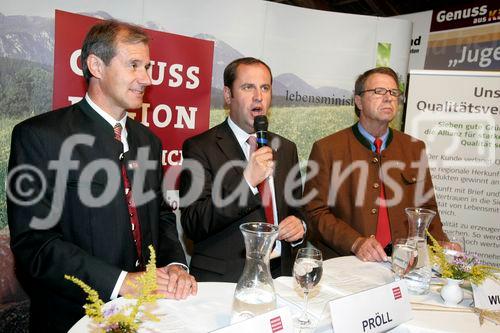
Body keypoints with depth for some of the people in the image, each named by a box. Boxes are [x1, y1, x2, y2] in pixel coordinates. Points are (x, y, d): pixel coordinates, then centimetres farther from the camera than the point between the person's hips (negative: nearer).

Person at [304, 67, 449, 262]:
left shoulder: (414, 148, 13)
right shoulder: (326, 149, -1)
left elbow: (427, 208, 17)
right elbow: (315, 212, -3)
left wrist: (441, 245, -1)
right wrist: (356, 242, -17)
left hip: (402, 259, 5)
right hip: (343, 259, -4)